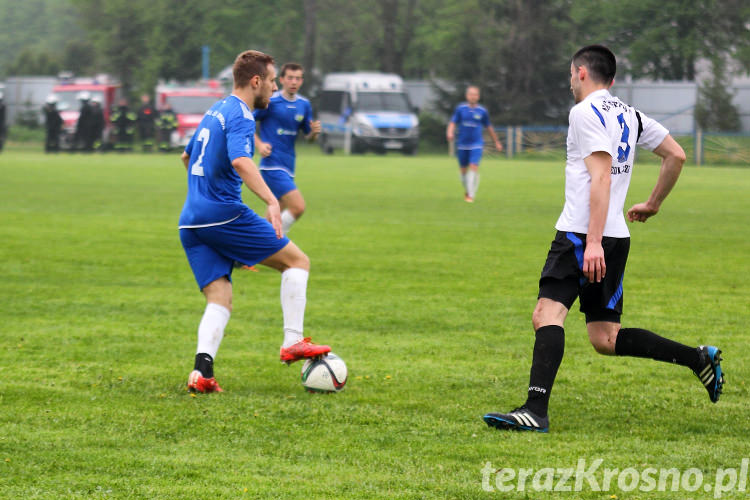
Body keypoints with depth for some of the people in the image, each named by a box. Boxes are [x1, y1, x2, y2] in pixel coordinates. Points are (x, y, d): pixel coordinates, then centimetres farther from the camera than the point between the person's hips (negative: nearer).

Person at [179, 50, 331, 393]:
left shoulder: (215, 111, 20)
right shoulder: (240, 116, -9)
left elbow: (187, 156, 35)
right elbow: (240, 161, -29)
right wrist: (271, 202, -39)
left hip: (191, 222, 9)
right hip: (224, 213, -9)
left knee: (220, 301, 5)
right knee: (297, 261, 4)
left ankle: (201, 371, -16)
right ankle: (292, 342, -3)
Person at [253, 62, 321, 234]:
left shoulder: (304, 105, 10)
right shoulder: (270, 102, -8)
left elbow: (308, 137, 18)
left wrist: (314, 132, -5)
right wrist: (259, 144, -14)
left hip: (287, 167, 7)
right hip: (272, 164, -7)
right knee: (298, 207, -20)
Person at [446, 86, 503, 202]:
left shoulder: (482, 111, 2)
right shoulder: (460, 109, 1)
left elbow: (489, 127, 14)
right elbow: (453, 123, -2)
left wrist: (496, 142, 21)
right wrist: (450, 133, -24)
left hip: (476, 145, -1)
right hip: (462, 144, 1)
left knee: (474, 167, -17)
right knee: (463, 170, 9)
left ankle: (471, 196, -14)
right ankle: (467, 191, 34)